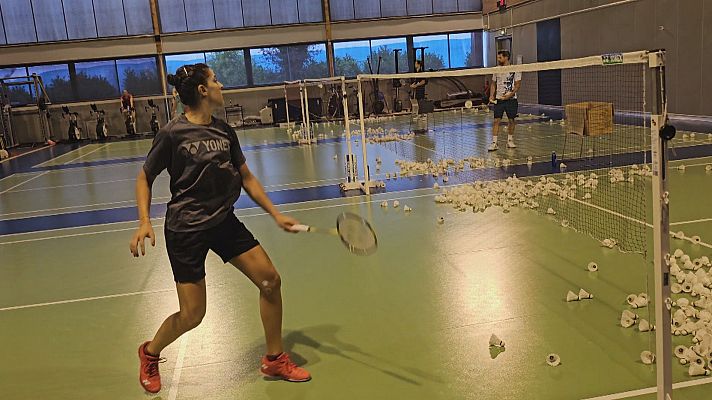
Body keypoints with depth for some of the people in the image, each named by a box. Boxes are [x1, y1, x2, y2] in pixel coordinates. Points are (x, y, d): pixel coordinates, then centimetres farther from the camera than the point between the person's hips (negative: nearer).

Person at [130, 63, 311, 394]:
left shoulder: (224, 130, 3)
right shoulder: (172, 134, -13)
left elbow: (246, 177, 10)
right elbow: (145, 178, -3)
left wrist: (276, 214, 5)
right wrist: (144, 222, -16)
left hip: (223, 221, 6)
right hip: (186, 229, -6)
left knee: (270, 280, -1)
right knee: (192, 315, -2)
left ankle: (275, 360, 17)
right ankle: (150, 353, 32)